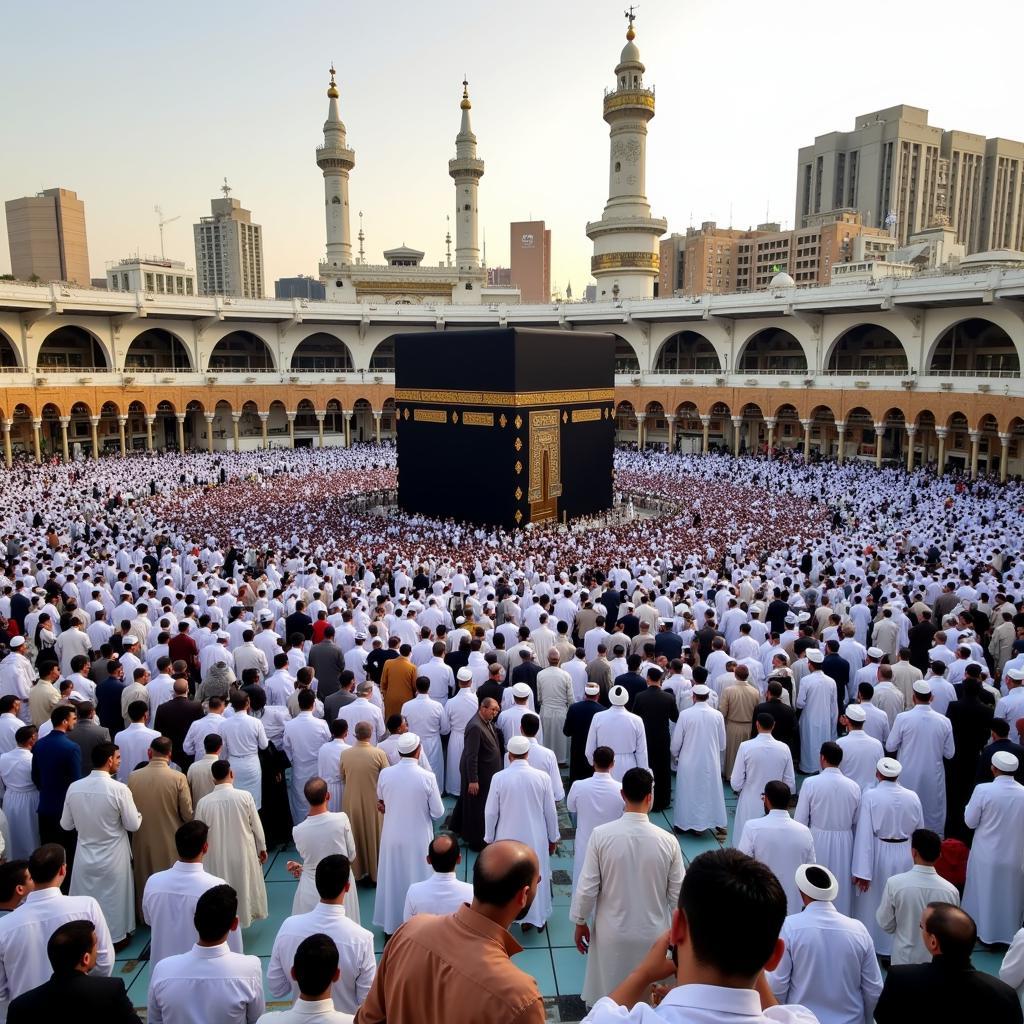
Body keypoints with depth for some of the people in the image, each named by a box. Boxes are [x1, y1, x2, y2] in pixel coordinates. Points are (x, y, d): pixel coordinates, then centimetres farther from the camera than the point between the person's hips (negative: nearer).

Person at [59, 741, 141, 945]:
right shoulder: (119, 789, -23)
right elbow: (133, 825, -15)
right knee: (113, 899, 16)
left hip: (84, 857, 3)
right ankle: (116, 936, 31)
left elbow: (66, 825, 2)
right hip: (113, 858, -3)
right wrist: (137, 814, 5)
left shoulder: (74, 787, -10)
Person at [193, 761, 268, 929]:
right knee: (245, 886, 21)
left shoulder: (203, 802, -15)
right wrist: (262, 848, 8)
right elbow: (256, 826, -8)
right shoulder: (245, 796, -18)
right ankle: (245, 916, 35)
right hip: (243, 852, 0)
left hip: (217, 856, 1)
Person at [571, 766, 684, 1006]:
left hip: (612, 933, 0)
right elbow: (678, 894, -8)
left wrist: (580, 922, 3)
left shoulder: (601, 835, -19)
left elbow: (587, 887, -12)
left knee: (606, 1000, 22)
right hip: (652, 934, 0)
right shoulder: (667, 840, -17)